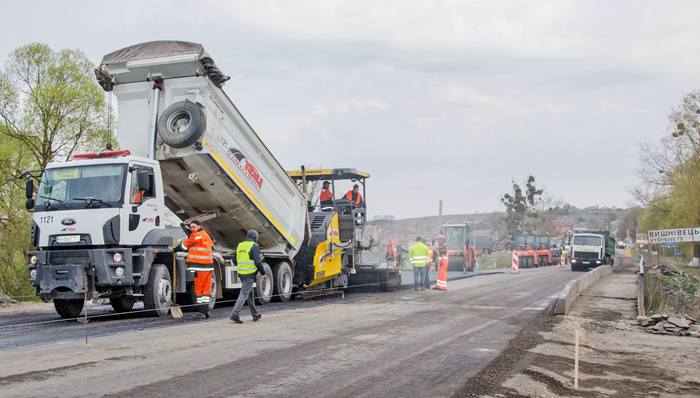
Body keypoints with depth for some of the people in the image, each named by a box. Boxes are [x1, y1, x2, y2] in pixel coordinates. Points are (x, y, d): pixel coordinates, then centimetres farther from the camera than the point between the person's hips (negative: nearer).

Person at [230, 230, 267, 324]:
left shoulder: (240, 245, 11)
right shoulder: (254, 246, -10)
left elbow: (235, 261, 15)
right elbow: (258, 261, -16)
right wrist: (263, 273, -6)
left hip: (241, 273, 7)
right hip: (250, 274, -7)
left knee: (250, 294, 17)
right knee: (244, 294, -7)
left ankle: (255, 314, 25)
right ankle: (235, 314, -14)